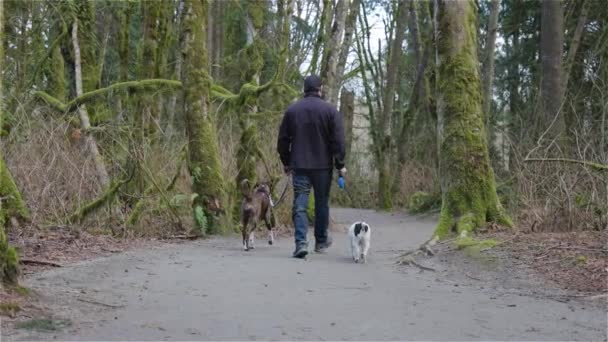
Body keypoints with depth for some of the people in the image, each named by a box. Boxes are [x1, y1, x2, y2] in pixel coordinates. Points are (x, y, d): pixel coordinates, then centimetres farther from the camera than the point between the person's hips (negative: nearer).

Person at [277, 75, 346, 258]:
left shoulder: (292, 110, 4)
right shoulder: (330, 110, -4)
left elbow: (283, 140, 7)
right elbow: (338, 141, -7)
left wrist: (286, 162, 18)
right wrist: (340, 165, 1)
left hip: (299, 165, 1)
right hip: (323, 165, -1)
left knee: (300, 205, 0)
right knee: (322, 204, 13)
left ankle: (301, 242, -15)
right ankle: (321, 241, 25)